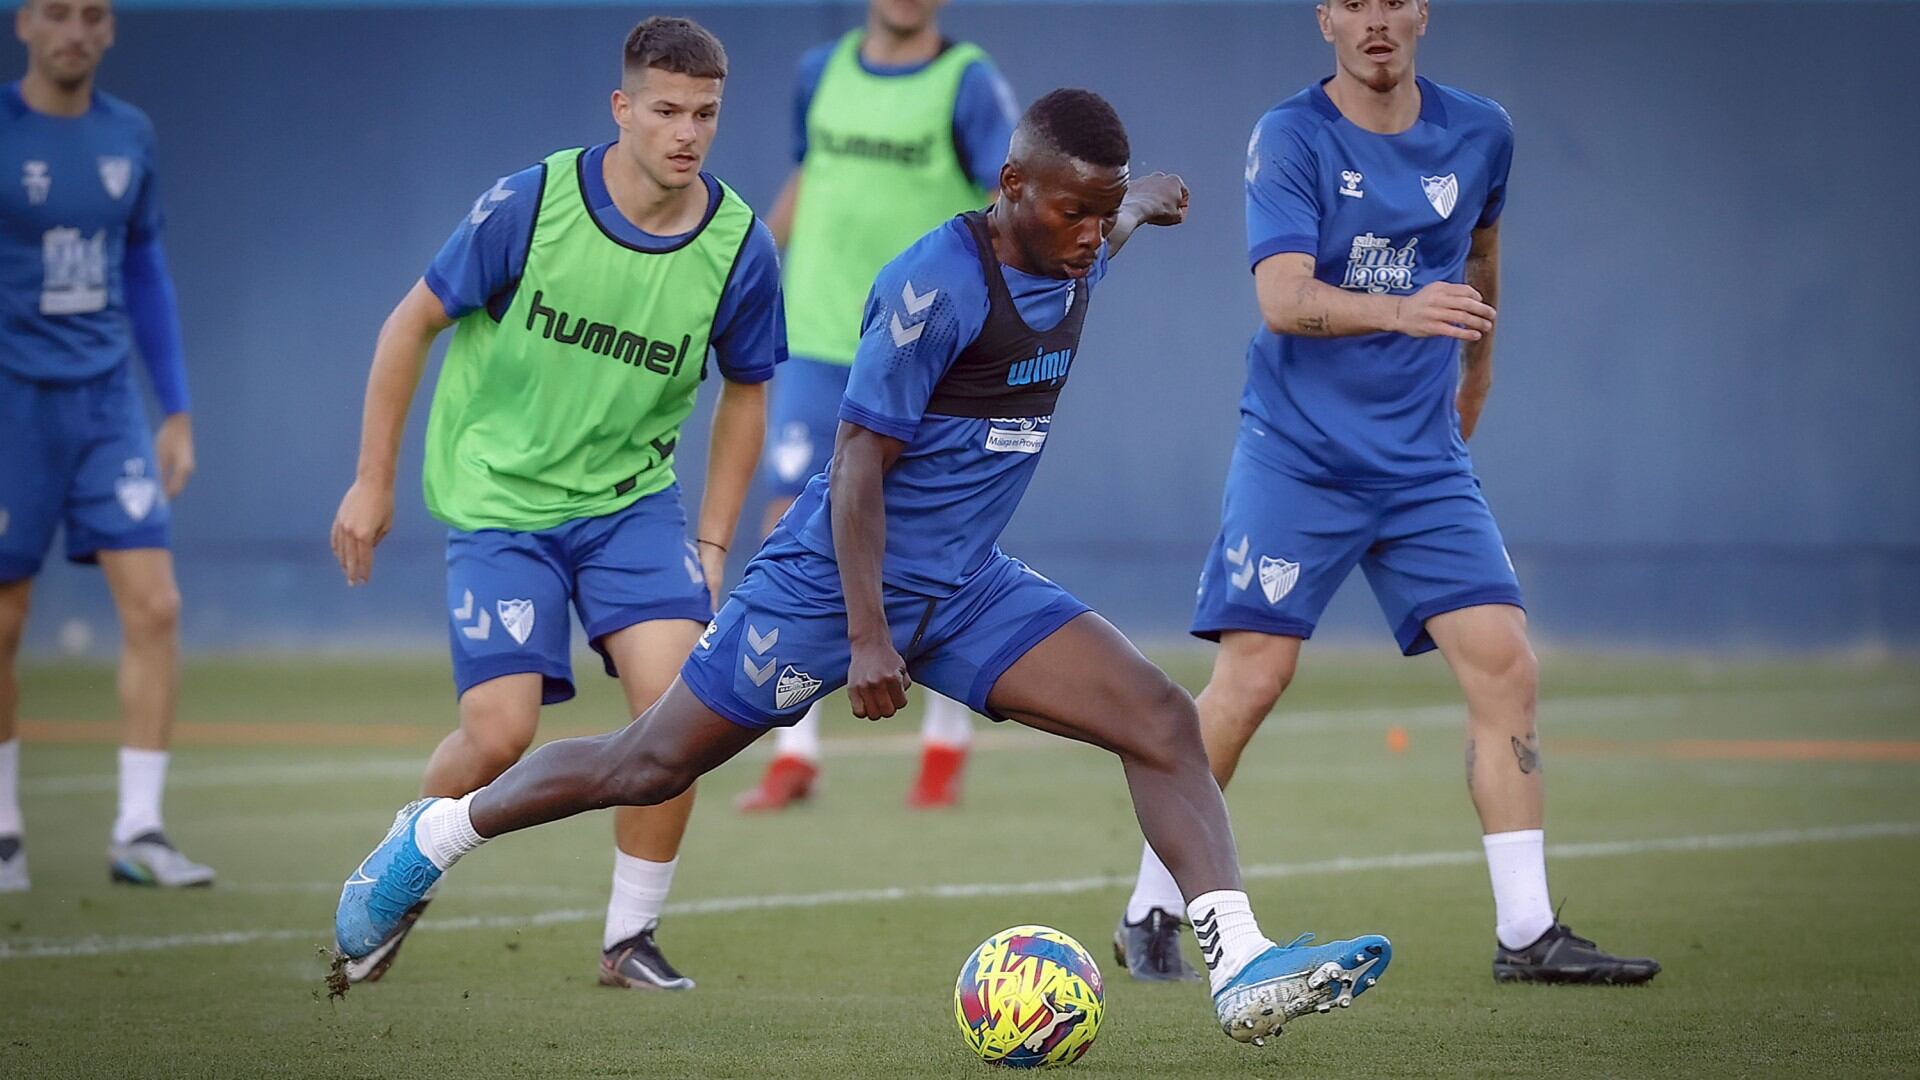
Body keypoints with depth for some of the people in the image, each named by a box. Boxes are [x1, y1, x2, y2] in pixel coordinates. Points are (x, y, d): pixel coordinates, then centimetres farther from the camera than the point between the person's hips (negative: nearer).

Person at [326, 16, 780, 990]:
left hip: (630, 497, 2)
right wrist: (373, 481, -1)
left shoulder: (739, 247, -9)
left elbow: (744, 392, 9)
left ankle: (630, 935, 0)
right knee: (499, 735, -12)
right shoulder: (530, 205, -16)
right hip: (496, 497, -2)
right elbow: (412, 323, -4)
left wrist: (711, 545, 6)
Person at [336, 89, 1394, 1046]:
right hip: (837, 576, -7)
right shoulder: (936, 283, -22)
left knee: (1162, 719, -11)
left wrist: (1140, 201, 50)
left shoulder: (1076, 258, 1)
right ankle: (433, 836, 25)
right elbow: (859, 460, -21)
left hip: (969, 589, 7)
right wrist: (868, 638, -23)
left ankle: (1242, 969, -18)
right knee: (651, 764, 3)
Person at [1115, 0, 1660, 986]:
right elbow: (1283, 299, -22)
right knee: (1251, 680, -10)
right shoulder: (1290, 139, -9)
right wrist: (1402, 312, -39)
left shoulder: (1480, 135, 5)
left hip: (1424, 462, 4)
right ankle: (1151, 915, 6)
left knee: (1504, 666, -6)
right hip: (1297, 455, -4)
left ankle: (1526, 933, -1)